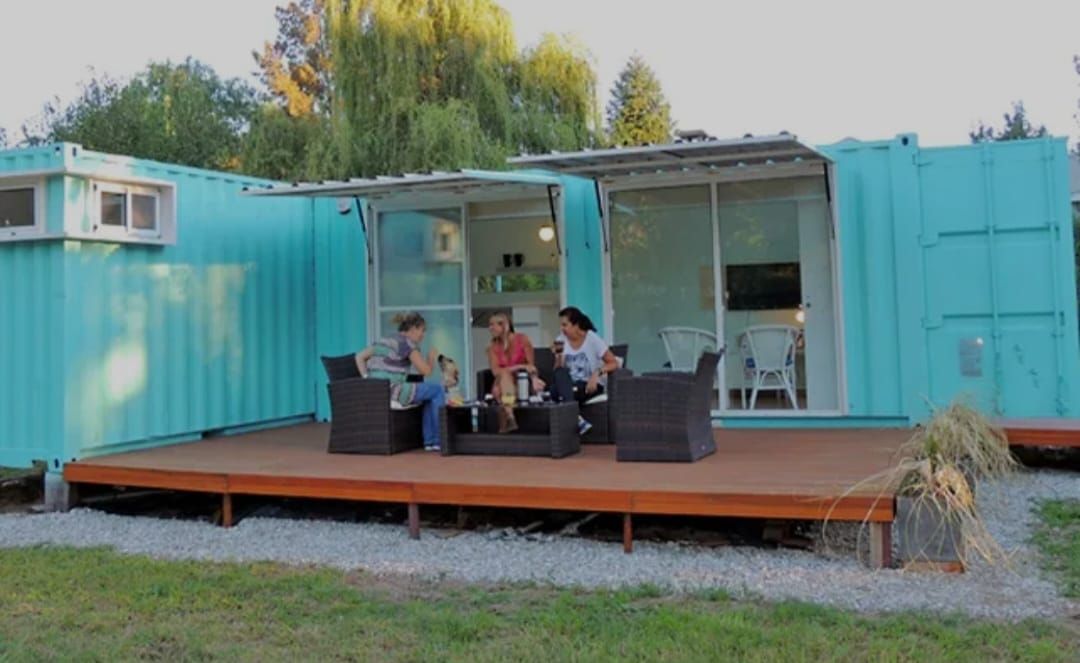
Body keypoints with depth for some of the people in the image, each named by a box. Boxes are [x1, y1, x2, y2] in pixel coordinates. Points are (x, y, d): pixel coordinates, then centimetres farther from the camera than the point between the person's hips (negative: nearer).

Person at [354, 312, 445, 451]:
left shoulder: (383, 340, 21)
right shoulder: (408, 343, -4)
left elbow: (360, 357, 22)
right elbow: (426, 371, -5)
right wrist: (432, 357, 15)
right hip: (391, 392, -9)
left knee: (430, 394, 23)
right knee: (438, 390, 2)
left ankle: (429, 441, 19)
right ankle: (437, 440, 7)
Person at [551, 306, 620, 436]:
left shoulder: (593, 339, -6)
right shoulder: (561, 341, 4)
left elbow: (614, 363, -10)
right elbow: (557, 373, 4)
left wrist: (597, 373, -27)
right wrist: (558, 357, -14)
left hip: (591, 385, -4)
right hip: (569, 387, 4)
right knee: (560, 373, -32)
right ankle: (577, 420, -44)